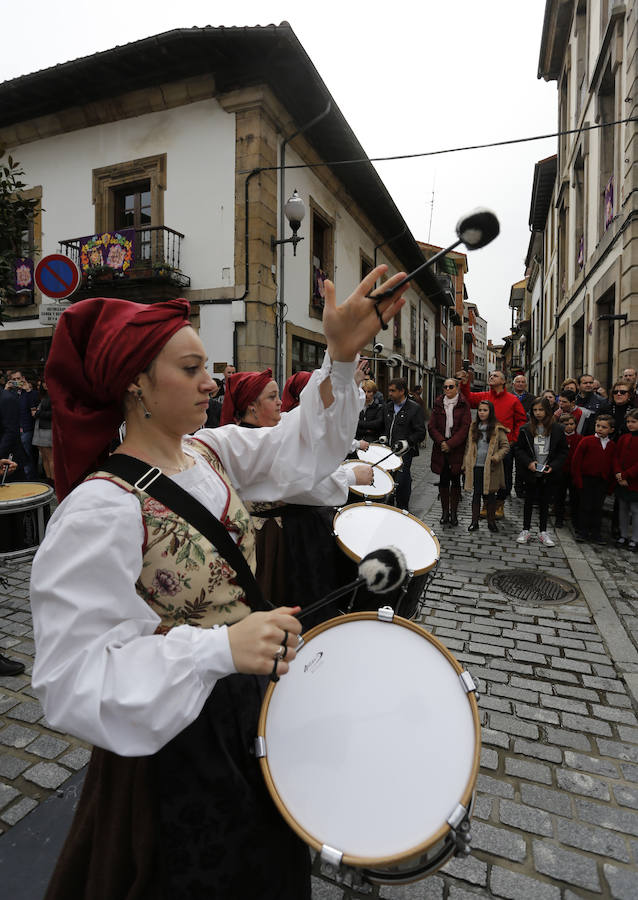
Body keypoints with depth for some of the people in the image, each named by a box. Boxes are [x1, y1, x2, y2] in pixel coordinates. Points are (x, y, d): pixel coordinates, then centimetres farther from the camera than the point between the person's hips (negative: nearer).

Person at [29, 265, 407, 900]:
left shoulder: (210, 450, -5)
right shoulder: (99, 509, -28)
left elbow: (297, 448, -9)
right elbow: (73, 676, -29)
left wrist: (341, 356, -22)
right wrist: (220, 647, -41)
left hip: (247, 702, 7)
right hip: (175, 736, -7)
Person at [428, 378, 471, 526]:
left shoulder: (463, 405, 0)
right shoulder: (438, 404, 9)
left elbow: (465, 428, -7)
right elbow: (431, 426, 4)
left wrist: (451, 444, -13)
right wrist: (441, 441, -11)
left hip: (457, 448, -2)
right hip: (441, 447, 2)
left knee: (455, 480, 2)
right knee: (443, 480, 5)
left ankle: (454, 512, 11)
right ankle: (445, 512, 13)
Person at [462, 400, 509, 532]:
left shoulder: (497, 428, -3)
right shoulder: (474, 427, 9)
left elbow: (505, 446, -1)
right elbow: (468, 447, 12)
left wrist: (496, 457, -18)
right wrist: (465, 465, 8)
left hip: (490, 468, -3)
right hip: (475, 467, 3)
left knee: (490, 495, 7)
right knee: (475, 495, 8)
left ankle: (491, 521, 21)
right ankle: (474, 521, 17)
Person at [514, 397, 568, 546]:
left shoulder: (557, 429, -3)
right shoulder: (526, 429, -2)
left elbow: (563, 451, 1)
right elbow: (519, 450, 0)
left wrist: (553, 466, -11)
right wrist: (529, 462, -15)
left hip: (548, 474, 0)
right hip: (531, 472, 0)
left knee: (545, 502, 11)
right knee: (529, 501, 9)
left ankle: (543, 531, 22)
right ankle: (526, 530, 20)